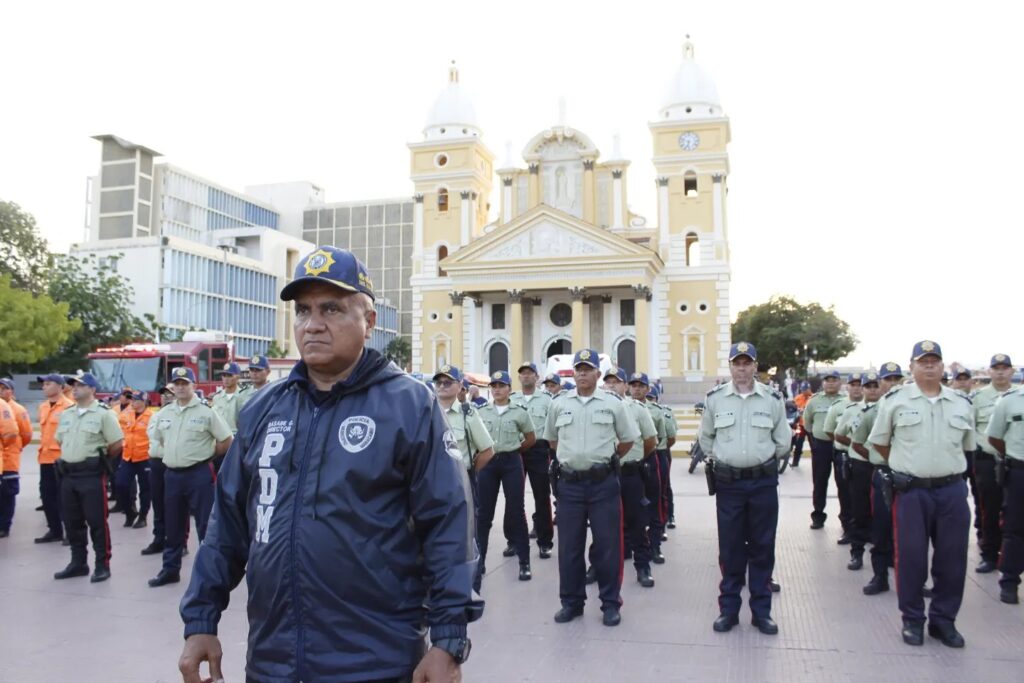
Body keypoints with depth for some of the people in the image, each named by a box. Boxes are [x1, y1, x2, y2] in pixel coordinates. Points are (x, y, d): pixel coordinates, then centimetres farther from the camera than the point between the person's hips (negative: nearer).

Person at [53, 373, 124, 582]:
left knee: (97, 522, -2)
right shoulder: (66, 414, 13)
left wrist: (99, 459, 2)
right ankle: (78, 563, 22)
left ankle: (102, 565, 5)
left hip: (92, 475, -7)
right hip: (68, 474, 7)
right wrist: (73, 456, 16)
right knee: (72, 521, 12)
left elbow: (117, 443, -9)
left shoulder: (103, 413, -8)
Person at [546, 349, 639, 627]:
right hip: (569, 483, 2)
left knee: (607, 546, 3)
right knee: (569, 546, 8)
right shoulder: (558, 405, 5)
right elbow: (552, 439, 20)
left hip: (603, 483, -2)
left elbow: (628, 439, 10)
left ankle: (610, 604, 16)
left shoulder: (613, 404, 0)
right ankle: (571, 602, 21)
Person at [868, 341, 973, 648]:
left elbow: (967, 446, 19)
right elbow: (879, 441, 10)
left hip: (952, 490, 3)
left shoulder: (961, 403, 7)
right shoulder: (895, 401, -1)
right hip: (911, 492, -2)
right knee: (911, 557, 4)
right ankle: (912, 620, 18)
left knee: (952, 559, 8)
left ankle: (944, 619, 24)